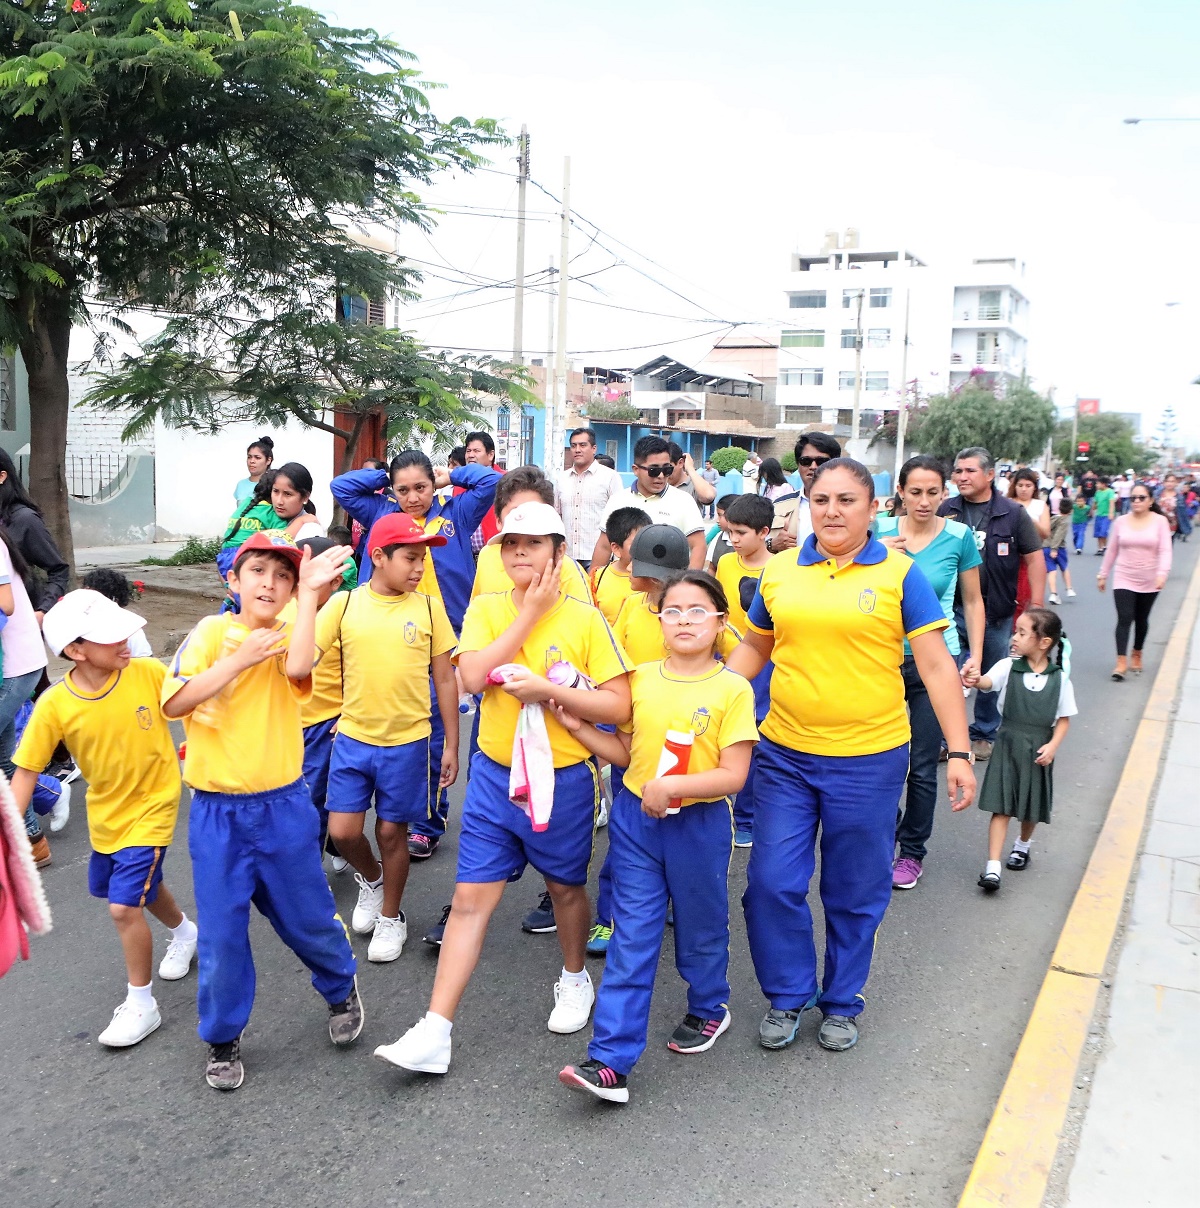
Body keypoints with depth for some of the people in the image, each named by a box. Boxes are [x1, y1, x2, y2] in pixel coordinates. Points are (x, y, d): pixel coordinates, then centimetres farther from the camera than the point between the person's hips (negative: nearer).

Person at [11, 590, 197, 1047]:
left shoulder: (148, 672, -21)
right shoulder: (54, 705, -19)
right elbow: (26, 771, -12)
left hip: (150, 807, -3)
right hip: (104, 813, 3)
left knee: (124, 905, -8)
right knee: (139, 886, 23)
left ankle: (141, 1004, 13)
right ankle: (183, 930, 56)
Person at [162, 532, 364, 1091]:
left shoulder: (289, 636, -3)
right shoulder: (212, 632, -4)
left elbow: (297, 666, -27)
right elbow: (174, 703, -15)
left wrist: (310, 594, -24)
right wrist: (241, 659, -18)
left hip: (283, 808, 0)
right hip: (216, 813, 0)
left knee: (307, 918, 13)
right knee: (220, 931, 7)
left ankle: (341, 988, 42)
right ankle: (222, 1038, 29)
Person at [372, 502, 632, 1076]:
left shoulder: (584, 618, -9)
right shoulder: (486, 609, -1)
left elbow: (618, 706, -12)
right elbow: (473, 675, -18)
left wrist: (547, 689, -22)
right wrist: (530, 613, -16)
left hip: (563, 778, -1)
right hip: (495, 774, 2)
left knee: (566, 886, 18)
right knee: (471, 897, 1)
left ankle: (574, 979, 45)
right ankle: (434, 1033, 5)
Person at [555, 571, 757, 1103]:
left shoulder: (732, 689, -11)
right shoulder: (640, 679, 1)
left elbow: (733, 775, -14)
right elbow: (627, 751, 10)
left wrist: (672, 787, -24)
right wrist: (577, 726, -1)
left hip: (699, 824, -2)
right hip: (634, 820, 3)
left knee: (700, 928, 17)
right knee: (631, 940, 2)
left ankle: (709, 1007, 45)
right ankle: (610, 1060, 3)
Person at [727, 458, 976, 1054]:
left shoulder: (900, 575, -5)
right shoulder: (778, 572, 4)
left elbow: (937, 667, -6)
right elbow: (755, 647, 16)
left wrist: (959, 752, -11)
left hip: (869, 759, -2)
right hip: (785, 754, 2)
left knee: (855, 894, 11)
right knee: (771, 883, 3)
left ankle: (842, 1003, 33)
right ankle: (787, 997, 26)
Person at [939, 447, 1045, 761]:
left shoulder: (1013, 513, -4)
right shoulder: (946, 510, 0)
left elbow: (1034, 558, -1)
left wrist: (1036, 606, -5)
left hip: (996, 611, 0)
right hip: (953, 608, 1)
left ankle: (984, 734, 28)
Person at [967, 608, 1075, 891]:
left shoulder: (1060, 678, -5)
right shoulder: (1009, 667, -6)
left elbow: (1063, 719, 1)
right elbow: (988, 681, -26)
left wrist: (1052, 746, -12)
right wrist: (975, 679, -49)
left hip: (1038, 751, 1)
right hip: (1008, 746, -1)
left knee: (1032, 807, 18)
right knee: (1001, 806, -5)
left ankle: (1023, 845, 47)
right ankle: (993, 867, -5)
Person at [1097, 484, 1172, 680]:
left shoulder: (1160, 521, -4)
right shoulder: (1121, 522, 1)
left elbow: (1165, 550, -11)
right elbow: (1111, 550, 9)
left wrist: (1162, 573, -26)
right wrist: (1103, 575, 11)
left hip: (1149, 581, 0)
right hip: (1124, 579, 0)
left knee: (1141, 620, 13)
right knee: (1124, 619, -11)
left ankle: (1137, 655, 32)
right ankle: (1121, 663, -14)